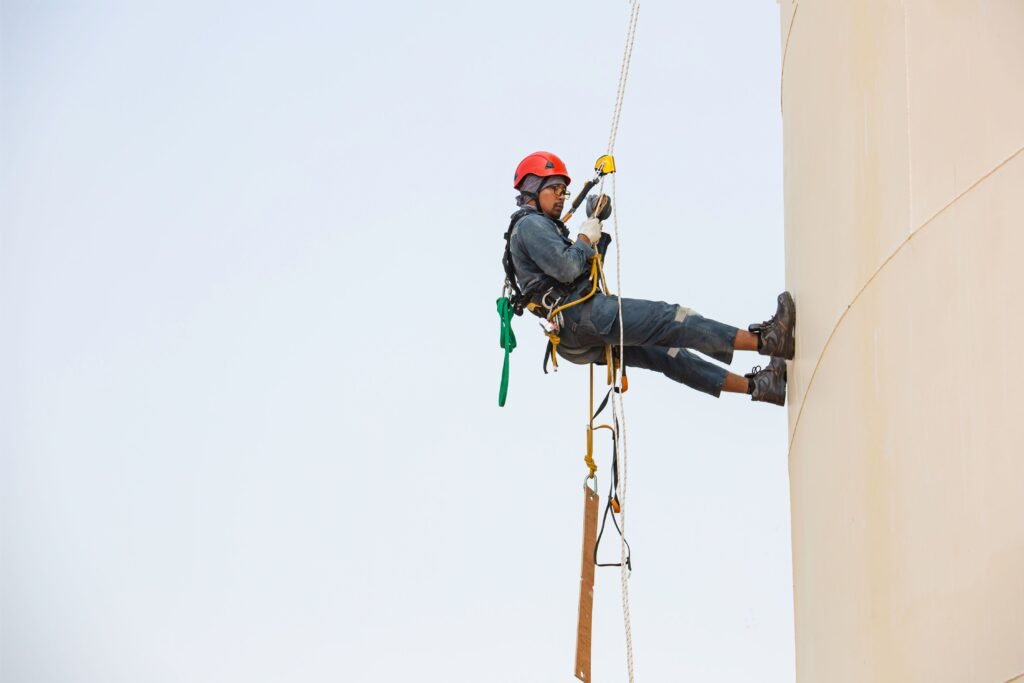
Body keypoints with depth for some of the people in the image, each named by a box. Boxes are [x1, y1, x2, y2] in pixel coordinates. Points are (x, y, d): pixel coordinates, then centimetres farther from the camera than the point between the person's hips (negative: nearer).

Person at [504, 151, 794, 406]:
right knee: (670, 319, -16)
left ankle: (756, 386, 8)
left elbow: (586, 268, 26)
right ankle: (764, 340, -23)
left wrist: (599, 232, 14)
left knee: (665, 352, 8)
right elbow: (567, 269, -19)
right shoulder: (530, 225, -5)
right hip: (579, 315, -11)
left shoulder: (539, 227, 28)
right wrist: (585, 238, -2)